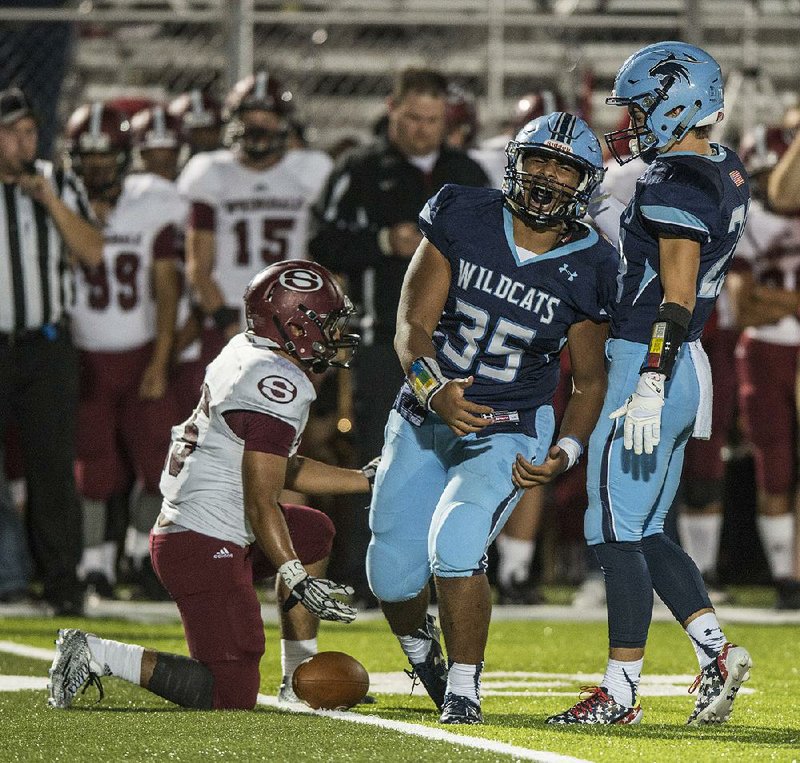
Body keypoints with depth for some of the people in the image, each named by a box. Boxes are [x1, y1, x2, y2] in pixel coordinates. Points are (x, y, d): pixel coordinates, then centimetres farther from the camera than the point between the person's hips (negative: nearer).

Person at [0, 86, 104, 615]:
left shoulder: (59, 186, 6)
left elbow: (92, 254, -2)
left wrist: (52, 201, -11)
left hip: (47, 348, 1)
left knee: (54, 466, -1)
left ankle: (63, 581, 4)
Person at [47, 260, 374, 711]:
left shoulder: (249, 354, 12)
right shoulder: (278, 387, -17)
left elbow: (283, 470, 23)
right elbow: (261, 503, -20)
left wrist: (365, 481, 25)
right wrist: (297, 583, -21)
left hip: (183, 526, 11)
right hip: (205, 548, -11)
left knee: (313, 534, 26)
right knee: (231, 697, -8)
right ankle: (98, 656, -8)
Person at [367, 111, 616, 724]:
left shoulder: (586, 270, -9)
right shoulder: (463, 218, -9)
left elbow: (591, 381, 1)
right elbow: (413, 323, -11)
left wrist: (565, 453, -16)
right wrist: (434, 390, -30)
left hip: (509, 432, -2)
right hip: (425, 415, 2)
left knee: (455, 543, -27)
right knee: (393, 575, 2)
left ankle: (463, 691, -10)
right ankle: (420, 649, 38)